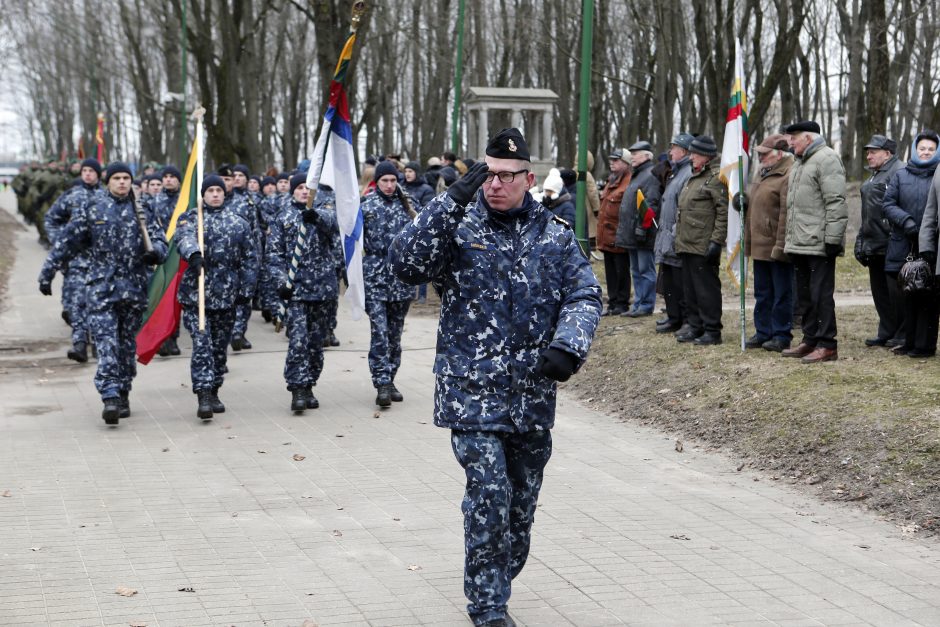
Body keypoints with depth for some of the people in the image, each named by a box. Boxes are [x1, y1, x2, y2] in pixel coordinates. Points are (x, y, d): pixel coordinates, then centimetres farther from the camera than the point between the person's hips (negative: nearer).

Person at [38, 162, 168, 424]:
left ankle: (123, 395, 20)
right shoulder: (91, 209, 4)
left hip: (134, 287, 2)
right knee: (106, 341, -13)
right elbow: (66, 243, 7)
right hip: (101, 286, -2)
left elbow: (160, 239, 7)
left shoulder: (141, 210, 8)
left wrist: (155, 252, -18)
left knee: (128, 343, 9)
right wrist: (47, 274, 8)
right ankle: (110, 397, -18)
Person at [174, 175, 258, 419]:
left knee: (220, 346, 10)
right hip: (196, 292, -3)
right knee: (202, 344, -13)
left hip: (227, 295, 3)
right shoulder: (190, 218, 4)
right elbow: (184, 237, -19)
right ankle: (203, 396, -16)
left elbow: (249, 259, 13)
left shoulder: (239, 223, 12)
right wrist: (194, 253, -41)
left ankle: (214, 393, 24)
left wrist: (245, 289, 5)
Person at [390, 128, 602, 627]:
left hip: (534, 396, 4)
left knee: (522, 504, 13)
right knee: (489, 495, -11)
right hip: (472, 392, -4)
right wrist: (453, 201, -23)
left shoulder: (554, 235, 8)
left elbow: (584, 295, 4)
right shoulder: (459, 225, -2)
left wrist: (567, 347, -15)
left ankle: (495, 585, 32)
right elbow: (407, 263, -17)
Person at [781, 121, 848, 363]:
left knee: (820, 295, -8)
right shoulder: (799, 163, 22)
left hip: (818, 244, -10)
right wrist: (791, 240, 22)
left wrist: (833, 239, -22)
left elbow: (836, 203, -18)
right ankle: (810, 340, 22)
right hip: (800, 244, 10)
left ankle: (827, 345, -4)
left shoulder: (826, 159, -10)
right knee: (805, 295, 14)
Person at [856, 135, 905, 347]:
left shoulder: (899, 171, -11)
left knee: (895, 289, -5)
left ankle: (902, 335, 3)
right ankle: (886, 332, 21)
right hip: (874, 245, 10)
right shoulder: (873, 176, 21)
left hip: (891, 244, -10)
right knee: (879, 290, 13)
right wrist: (861, 240, 22)